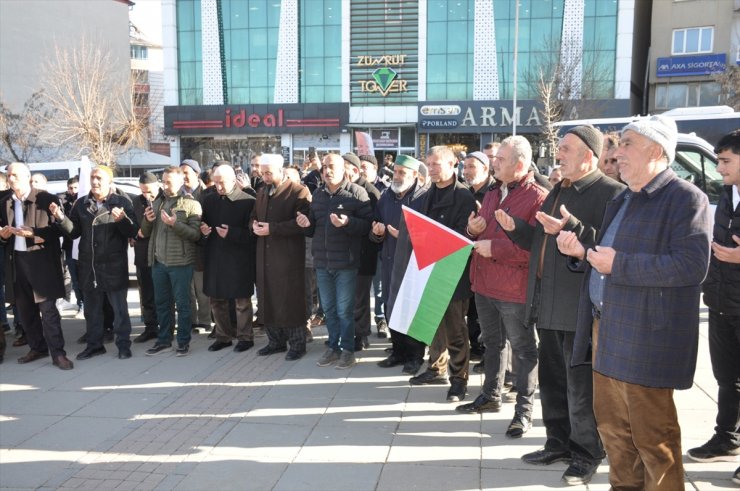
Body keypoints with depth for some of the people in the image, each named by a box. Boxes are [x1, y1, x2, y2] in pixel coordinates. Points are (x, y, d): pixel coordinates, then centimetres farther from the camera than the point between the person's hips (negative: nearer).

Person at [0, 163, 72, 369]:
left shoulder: (47, 199, -6)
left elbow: (59, 228, -10)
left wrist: (34, 233, -21)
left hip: (41, 261, -5)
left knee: (48, 309, -5)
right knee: (25, 310, 11)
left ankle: (57, 353, -1)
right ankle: (37, 348, 24)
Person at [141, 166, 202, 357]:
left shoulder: (191, 204, -4)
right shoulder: (157, 202, 11)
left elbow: (196, 234, -12)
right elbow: (146, 233, 14)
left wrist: (175, 224, -23)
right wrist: (147, 221, -7)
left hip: (181, 263, -5)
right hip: (158, 262, 5)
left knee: (182, 303, 3)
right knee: (162, 303, 13)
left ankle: (184, 341, 14)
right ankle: (164, 340, 24)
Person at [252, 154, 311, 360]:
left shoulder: (298, 191, -9)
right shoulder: (262, 192, 16)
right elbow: (254, 216, 24)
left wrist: (272, 228, -21)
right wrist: (254, 224, -1)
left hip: (289, 256, -7)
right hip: (265, 255, 7)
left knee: (290, 300, -1)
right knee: (268, 299, 11)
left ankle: (297, 343, 11)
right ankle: (276, 341, 24)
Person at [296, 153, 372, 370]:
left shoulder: (356, 192, -6)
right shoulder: (318, 194, 12)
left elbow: (368, 224, -12)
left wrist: (348, 222, -27)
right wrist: (307, 224, -3)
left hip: (345, 262, -6)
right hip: (322, 262, 6)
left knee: (344, 309, 1)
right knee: (328, 308, 13)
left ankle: (348, 350, 14)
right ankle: (333, 347, 25)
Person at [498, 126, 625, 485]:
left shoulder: (611, 193, -11)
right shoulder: (557, 191, 16)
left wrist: (572, 228, -29)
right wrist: (515, 229, 5)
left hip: (580, 307, -8)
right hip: (548, 304, 9)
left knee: (581, 387, 3)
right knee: (552, 381, 18)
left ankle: (587, 454, 19)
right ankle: (559, 443, 33)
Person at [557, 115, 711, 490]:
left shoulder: (686, 198, -10)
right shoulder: (620, 202, 17)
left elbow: (692, 265, -22)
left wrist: (619, 264, -22)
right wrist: (583, 252, 2)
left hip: (646, 339, -8)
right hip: (606, 331, 9)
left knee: (652, 437, 3)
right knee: (613, 428, 18)